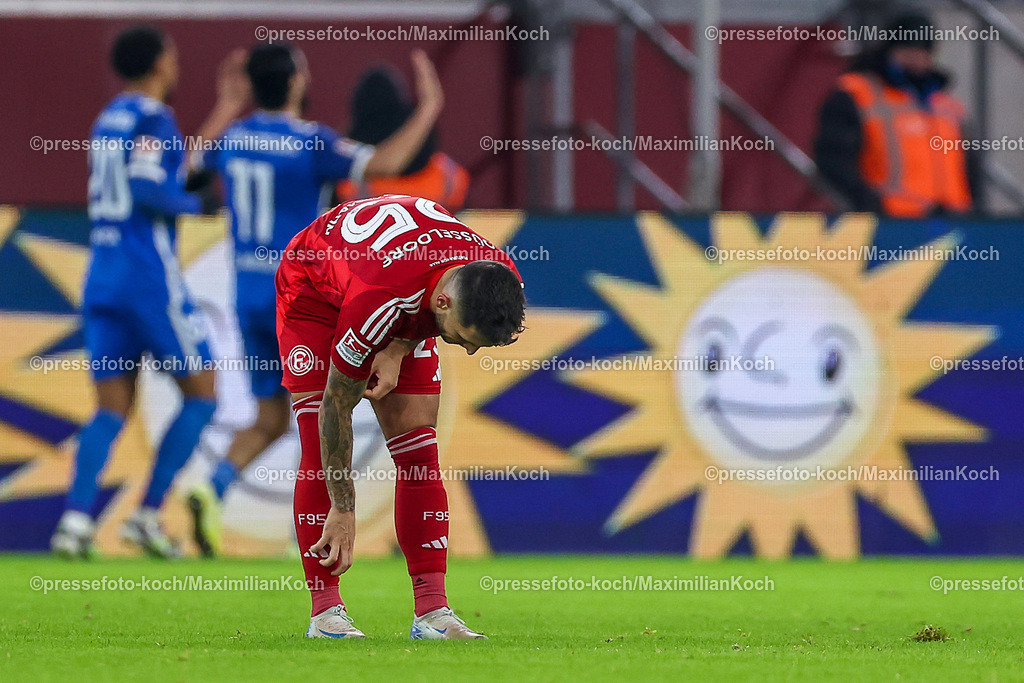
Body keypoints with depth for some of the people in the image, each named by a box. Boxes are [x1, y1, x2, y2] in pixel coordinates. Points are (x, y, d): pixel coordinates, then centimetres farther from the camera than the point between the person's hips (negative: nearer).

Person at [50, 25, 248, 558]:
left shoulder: (108, 119, 17)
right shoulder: (151, 118, -8)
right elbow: (147, 190, -21)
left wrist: (222, 117, 32)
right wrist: (197, 203, -3)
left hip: (102, 279, 7)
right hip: (150, 275, -7)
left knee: (111, 409, 5)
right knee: (201, 394, 5)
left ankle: (76, 519, -14)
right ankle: (147, 515, -3)